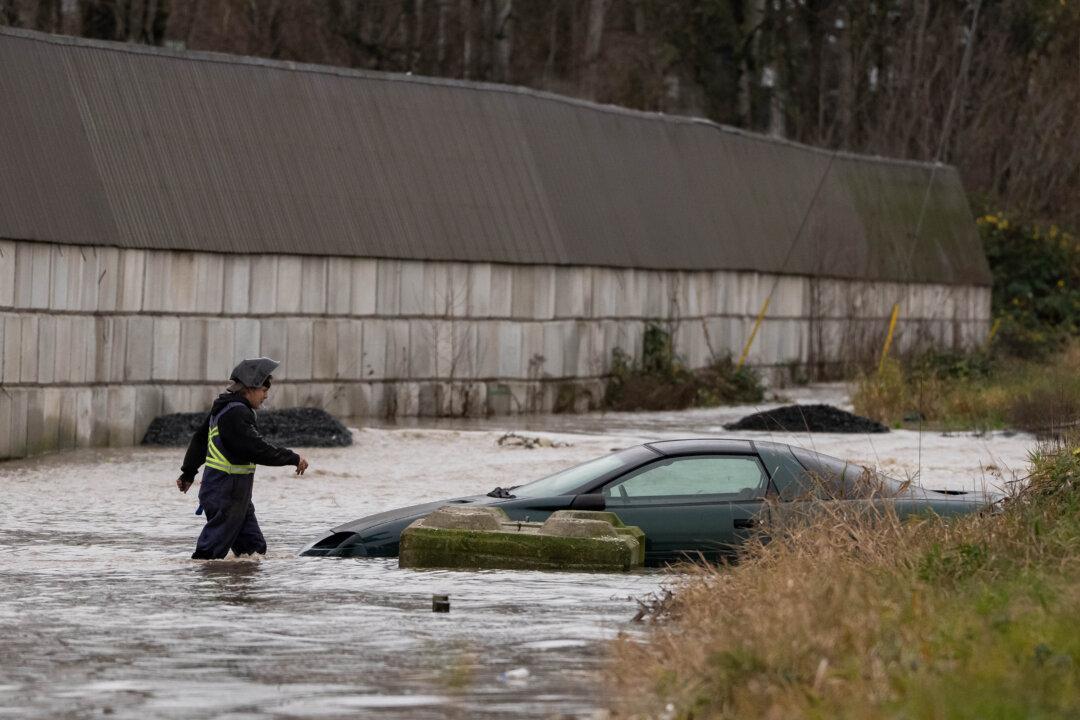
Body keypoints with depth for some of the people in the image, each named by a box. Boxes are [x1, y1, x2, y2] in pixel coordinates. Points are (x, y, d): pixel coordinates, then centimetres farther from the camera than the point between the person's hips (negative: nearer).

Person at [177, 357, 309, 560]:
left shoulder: (223, 408, 14)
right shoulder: (236, 413, -19)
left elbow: (199, 440, 24)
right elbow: (257, 449, -25)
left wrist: (189, 473, 33)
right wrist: (293, 458, -16)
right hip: (225, 495, -11)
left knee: (255, 547, 10)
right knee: (213, 550, -8)